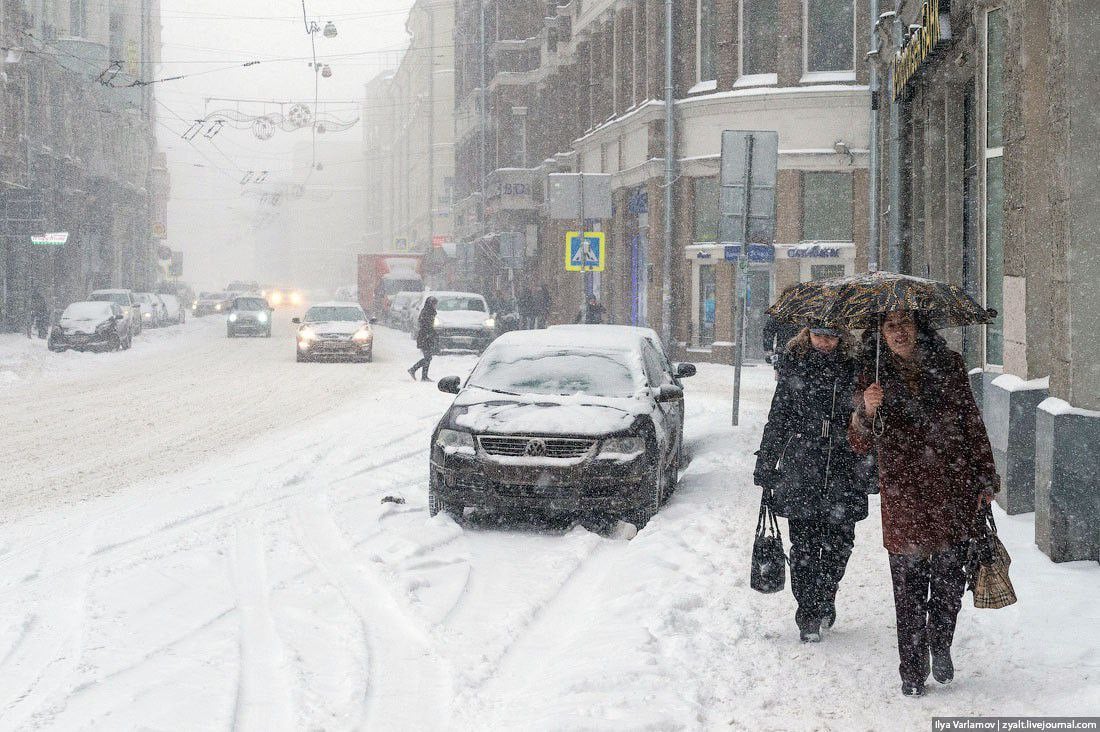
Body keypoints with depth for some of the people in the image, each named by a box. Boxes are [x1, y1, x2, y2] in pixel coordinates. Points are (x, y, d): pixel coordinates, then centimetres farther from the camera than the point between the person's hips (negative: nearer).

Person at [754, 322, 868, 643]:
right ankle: (808, 614, 8)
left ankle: (824, 599, 26)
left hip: (842, 471, 0)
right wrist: (765, 468, 7)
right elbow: (777, 418, 8)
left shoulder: (854, 367, 3)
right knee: (804, 543, -1)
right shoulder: (794, 365, 3)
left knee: (839, 540, 2)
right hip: (800, 469, 0)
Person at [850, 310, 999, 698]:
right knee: (909, 589, 1)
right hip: (903, 498, -1)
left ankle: (940, 646, 31)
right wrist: (866, 411, -27)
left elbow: (972, 423, 11)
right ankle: (913, 674, 11)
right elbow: (860, 443, -6)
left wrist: (986, 477, 8)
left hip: (954, 491, 1)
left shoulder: (948, 366, 4)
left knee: (950, 580, 5)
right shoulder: (873, 377, 1)